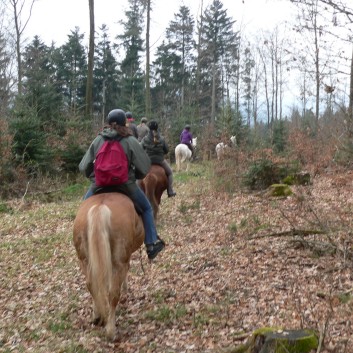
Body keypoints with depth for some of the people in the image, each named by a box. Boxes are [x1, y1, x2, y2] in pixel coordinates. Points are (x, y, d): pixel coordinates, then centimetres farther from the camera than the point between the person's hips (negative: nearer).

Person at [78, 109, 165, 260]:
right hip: (125, 185, -2)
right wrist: (135, 176, 16)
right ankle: (151, 245, 18)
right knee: (146, 209, 20)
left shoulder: (98, 140, 2)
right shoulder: (130, 141, -6)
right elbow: (144, 168, -4)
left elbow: (84, 167, 3)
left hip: (99, 185, 2)